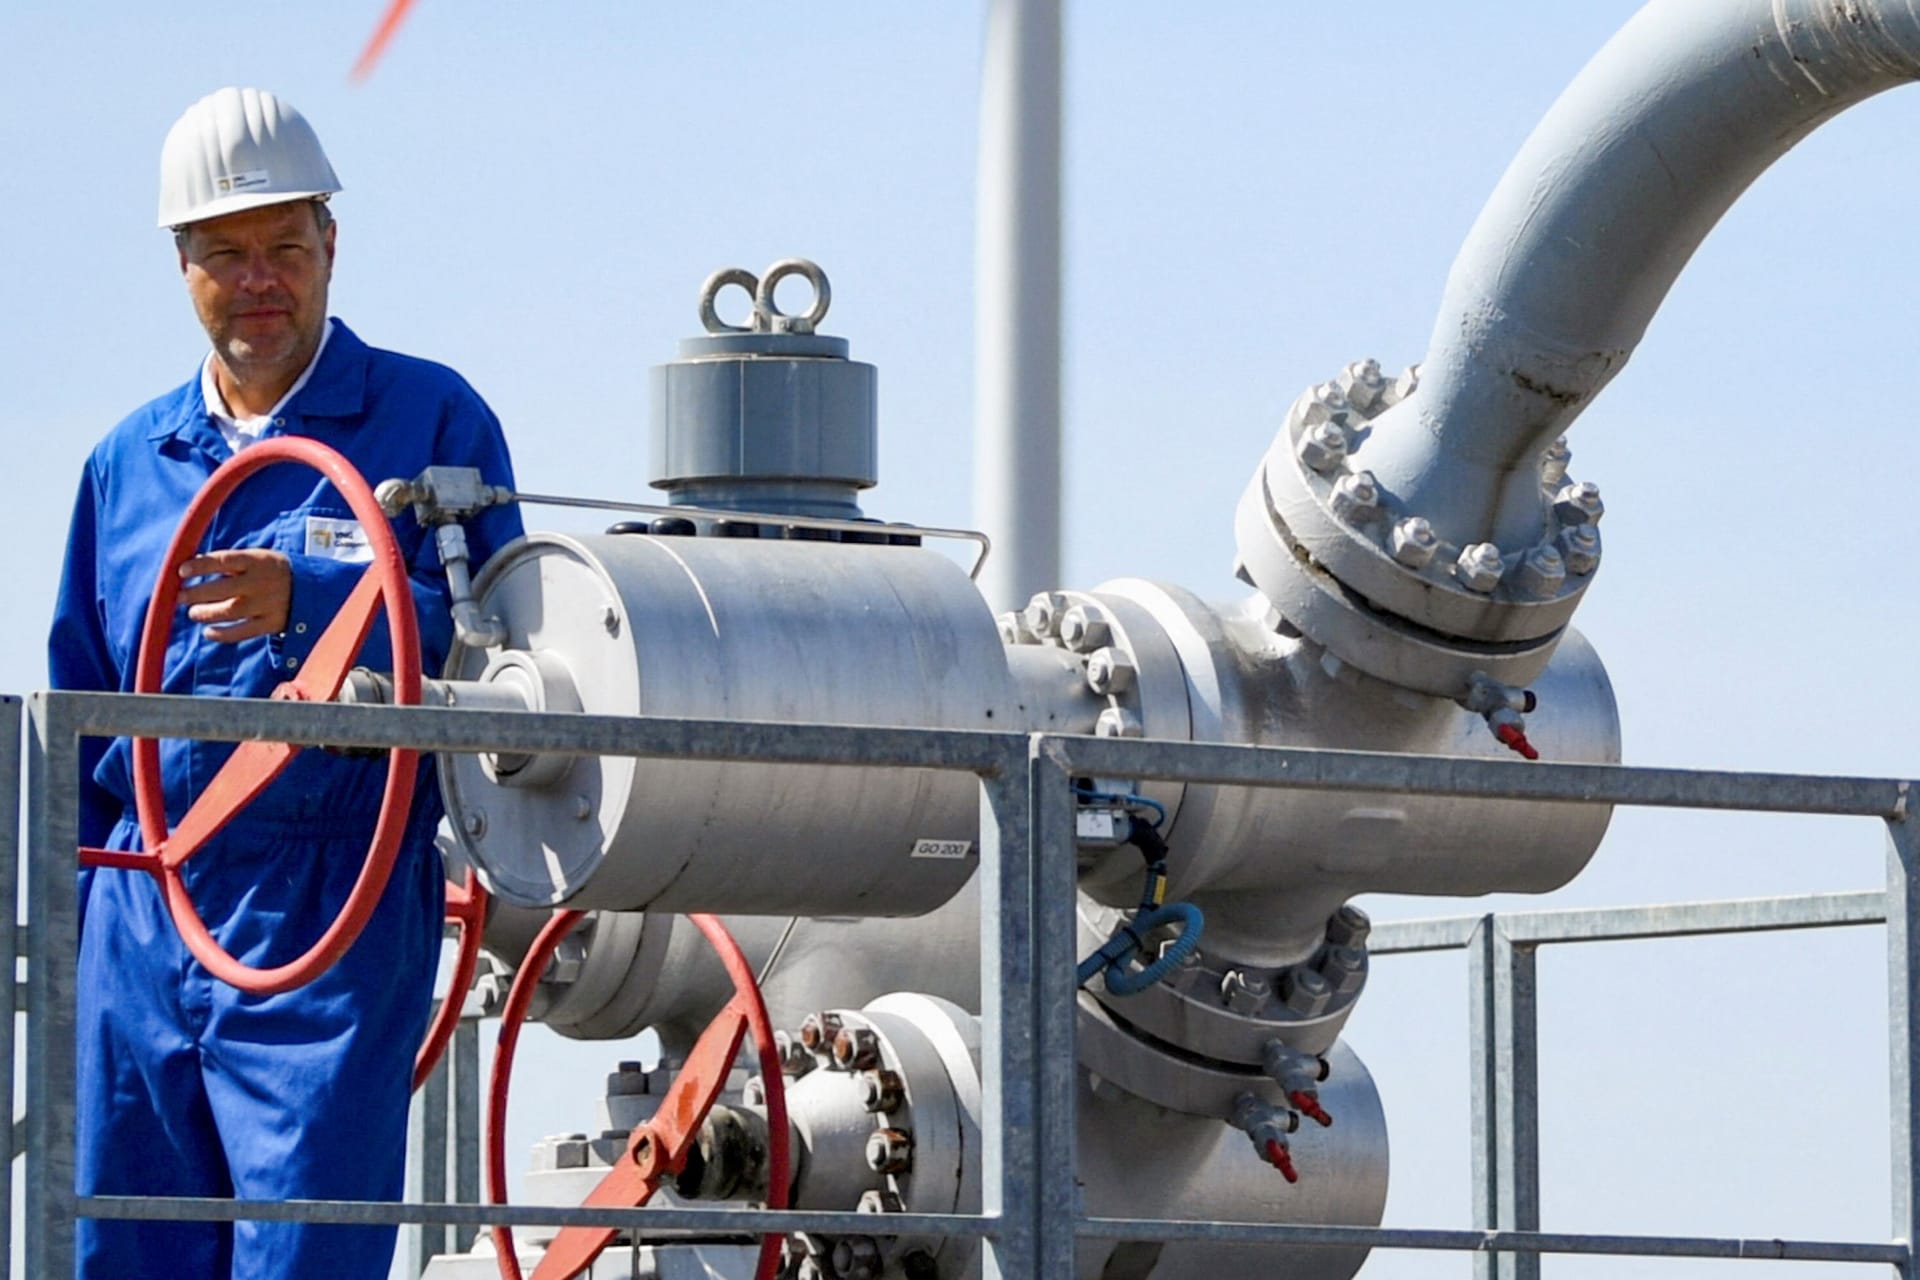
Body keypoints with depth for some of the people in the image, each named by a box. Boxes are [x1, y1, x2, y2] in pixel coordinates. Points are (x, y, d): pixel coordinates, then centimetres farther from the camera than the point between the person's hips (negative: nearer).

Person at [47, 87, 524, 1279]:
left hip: (337, 910, -5)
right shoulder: (128, 462, 16)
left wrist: (306, 600, -22)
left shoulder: (433, 419, 2)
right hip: (145, 908, 5)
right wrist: (60, 907, 16)